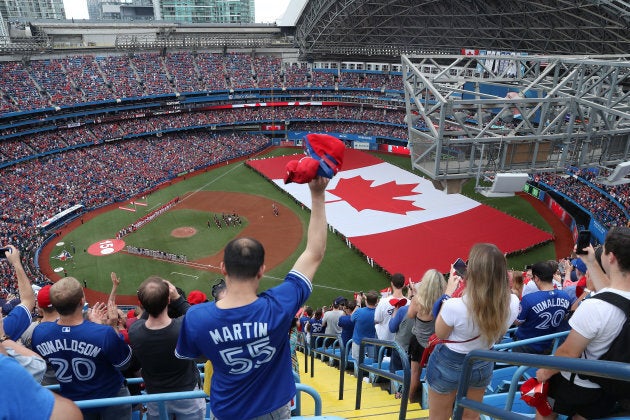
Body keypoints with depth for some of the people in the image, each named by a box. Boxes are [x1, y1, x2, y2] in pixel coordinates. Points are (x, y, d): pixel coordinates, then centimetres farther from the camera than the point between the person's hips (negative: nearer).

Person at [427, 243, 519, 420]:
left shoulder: (454, 306, -37)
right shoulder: (513, 303, -23)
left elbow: (440, 334, -15)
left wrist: (448, 295, -14)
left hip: (448, 364, -4)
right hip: (482, 365, 4)